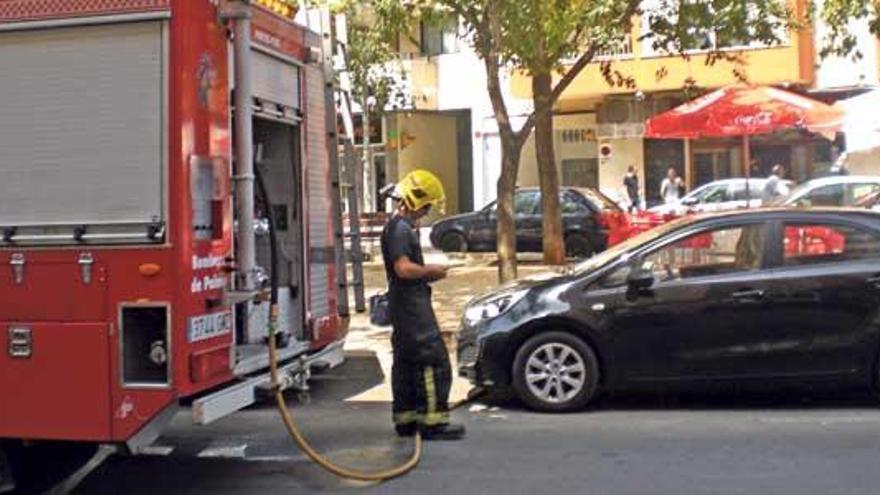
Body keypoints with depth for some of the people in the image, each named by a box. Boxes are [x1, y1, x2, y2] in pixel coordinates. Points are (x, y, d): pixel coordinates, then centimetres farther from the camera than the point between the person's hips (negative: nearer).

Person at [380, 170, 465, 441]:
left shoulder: (404, 226, 17)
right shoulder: (400, 228, -15)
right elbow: (403, 268, -25)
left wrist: (427, 274, 11)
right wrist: (430, 271, -11)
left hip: (405, 304, 11)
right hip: (411, 303, -11)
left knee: (406, 362, 13)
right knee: (434, 360, -9)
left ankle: (405, 419, 19)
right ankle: (433, 421, -7)